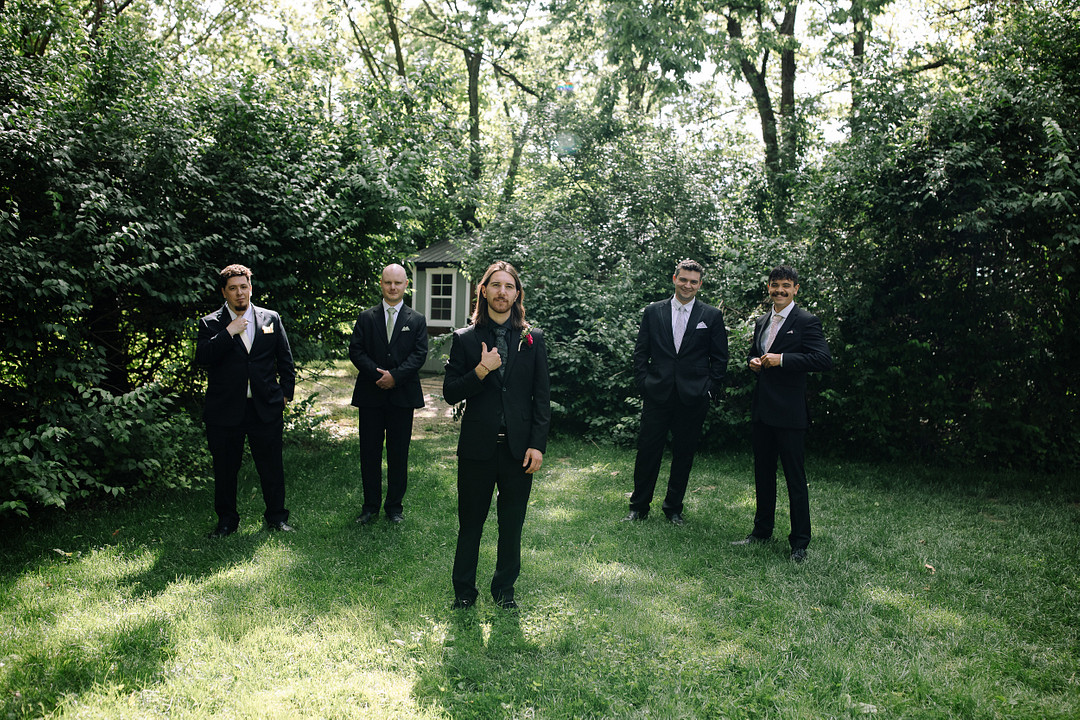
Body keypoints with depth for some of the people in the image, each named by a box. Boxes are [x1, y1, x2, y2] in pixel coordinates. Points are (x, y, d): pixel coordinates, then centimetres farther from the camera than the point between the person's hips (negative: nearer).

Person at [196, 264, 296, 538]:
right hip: (225, 410, -1)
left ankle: (276, 517, 22)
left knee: (272, 466, 7)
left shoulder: (270, 318, 7)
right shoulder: (211, 324, 2)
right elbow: (202, 358, -13)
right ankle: (227, 520, 26)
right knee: (225, 469, 10)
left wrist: (285, 393, 6)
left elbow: (285, 361, 12)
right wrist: (229, 331, -17)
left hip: (266, 409, 1)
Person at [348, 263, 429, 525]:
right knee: (369, 452, 6)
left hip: (402, 395, -1)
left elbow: (420, 354, -3)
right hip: (371, 395, 1)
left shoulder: (417, 320, 6)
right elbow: (355, 350, 0)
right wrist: (378, 374, -14)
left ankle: (394, 505, 19)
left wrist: (395, 375, -16)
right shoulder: (366, 318, 8)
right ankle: (370, 505, 19)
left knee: (399, 454, 6)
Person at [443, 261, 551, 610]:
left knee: (512, 527, 12)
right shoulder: (465, 338, 2)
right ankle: (463, 592, 26)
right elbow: (450, 393, -1)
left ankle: (504, 590, 29)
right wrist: (481, 370, -16)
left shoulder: (533, 339, 4)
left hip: (518, 448, 1)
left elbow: (542, 397, 3)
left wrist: (537, 445, -4)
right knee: (470, 525, 10)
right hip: (477, 447, -1)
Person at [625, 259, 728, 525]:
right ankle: (638, 507, 16)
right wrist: (643, 383, 0)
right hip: (657, 394, 0)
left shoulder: (712, 316, 4)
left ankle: (674, 508, 23)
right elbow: (641, 353, 8)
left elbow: (719, 358, 6)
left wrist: (710, 390, -2)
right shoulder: (653, 312, 6)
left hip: (693, 397, 0)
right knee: (648, 450, 2)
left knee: (684, 453, 8)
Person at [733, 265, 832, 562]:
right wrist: (754, 362, 4)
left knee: (795, 478, 0)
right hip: (761, 410, 7)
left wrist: (781, 359, -21)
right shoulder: (762, 322, 15)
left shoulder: (806, 322, -8)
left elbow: (824, 359, -18)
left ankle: (800, 542, 10)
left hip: (789, 413, -7)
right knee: (763, 473, 16)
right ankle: (762, 530, 30)